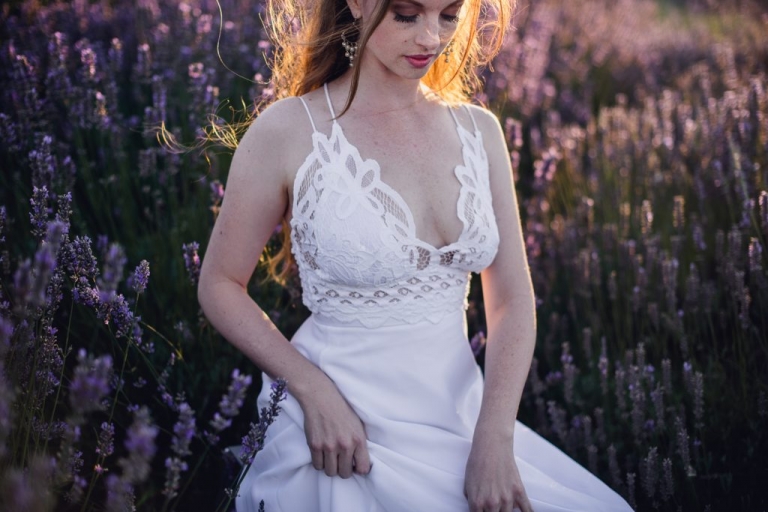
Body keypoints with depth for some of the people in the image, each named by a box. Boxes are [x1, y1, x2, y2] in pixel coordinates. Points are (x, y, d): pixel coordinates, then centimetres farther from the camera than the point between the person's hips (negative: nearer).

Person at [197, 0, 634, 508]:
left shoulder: (478, 130, 3)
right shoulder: (288, 132, -9)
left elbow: (512, 300, 1)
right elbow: (220, 285, -2)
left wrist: (494, 442, -11)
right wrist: (314, 391, -14)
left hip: (459, 420, 5)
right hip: (343, 436, -5)